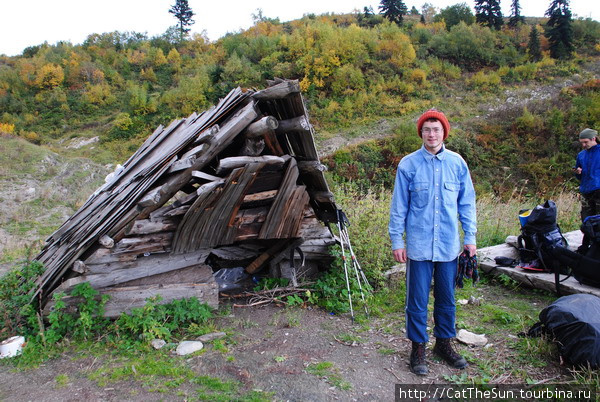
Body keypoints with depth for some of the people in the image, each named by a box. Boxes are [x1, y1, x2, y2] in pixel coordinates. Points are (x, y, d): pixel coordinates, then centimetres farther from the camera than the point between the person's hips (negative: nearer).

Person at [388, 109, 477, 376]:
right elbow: (398, 207, -1)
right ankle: (418, 348, 22)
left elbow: (466, 203, 10)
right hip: (418, 246, -2)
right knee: (417, 300, 5)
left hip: (449, 245, 3)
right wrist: (397, 241, -2)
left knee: (447, 298, 15)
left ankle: (444, 343, 33)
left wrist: (470, 237, 7)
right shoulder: (408, 164, -4)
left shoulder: (457, 163, 2)